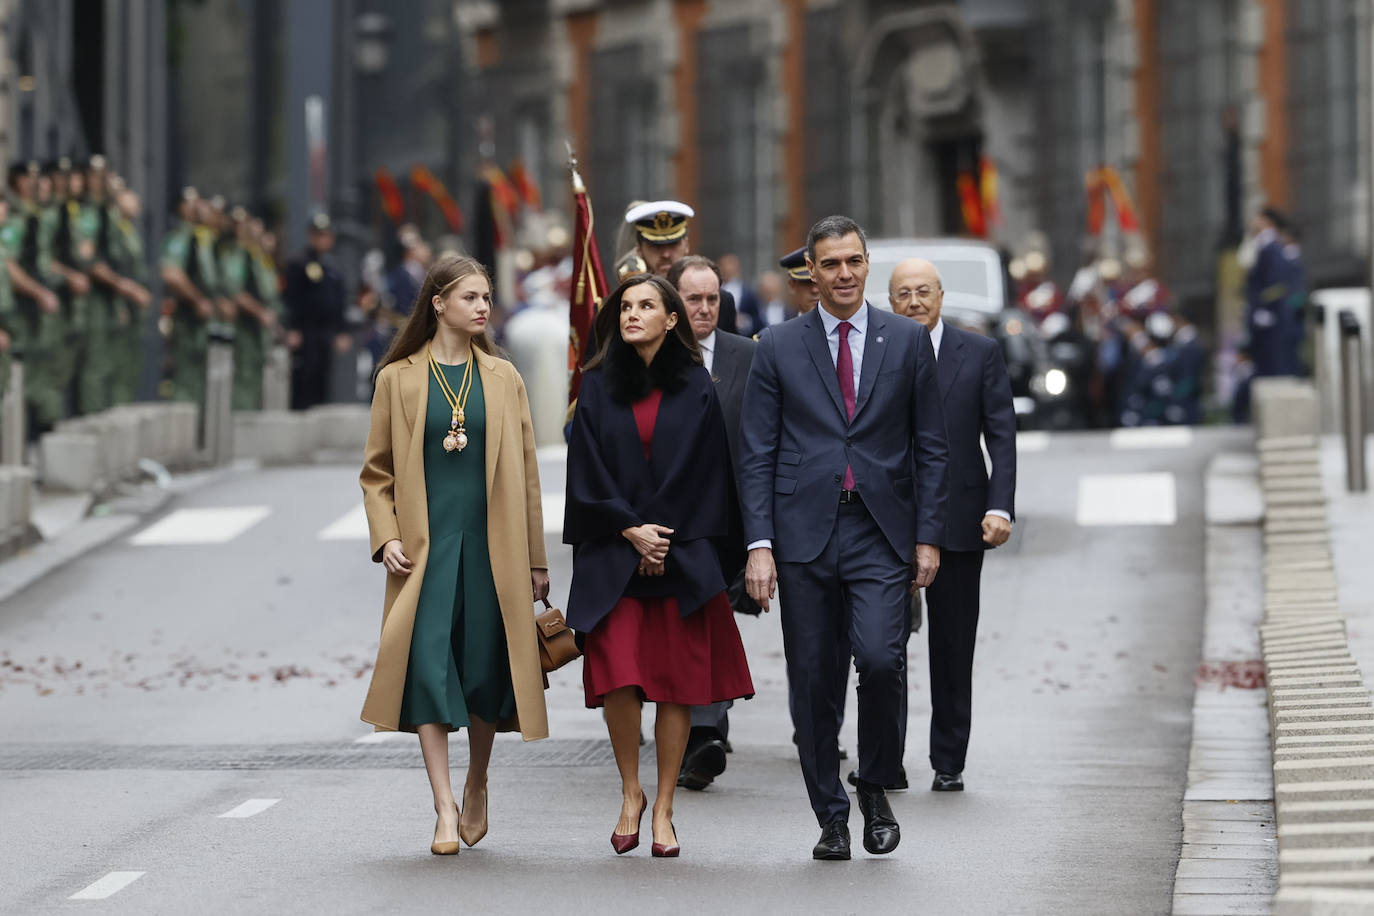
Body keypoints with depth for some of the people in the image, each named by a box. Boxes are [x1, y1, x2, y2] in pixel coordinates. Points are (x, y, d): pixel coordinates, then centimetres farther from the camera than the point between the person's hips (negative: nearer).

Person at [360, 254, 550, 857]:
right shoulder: (398, 379, 4)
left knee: (487, 666, 3)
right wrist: (386, 536, -7)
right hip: (426, 542, -2)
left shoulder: (503, 379, 8)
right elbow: (378, 471, 8)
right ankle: (445, 808, -9)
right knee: (430, 665, -11)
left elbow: (525, 472, 10)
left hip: (491, 542, 2)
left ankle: (476, 787, 26)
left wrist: (535, 559, 8)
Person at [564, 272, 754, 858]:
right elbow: (588, 473, 3)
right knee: (617, 678, -11)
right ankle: (631, 796, 8)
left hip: (683, 556, 0)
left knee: (677, 683, -2)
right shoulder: (598, 387, 8)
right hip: (612, 556, 0)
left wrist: (665, 536, -6)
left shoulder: (696, 388, 5)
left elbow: (706, 473, 2)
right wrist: (631, 530, -8)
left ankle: (663, 809, 7)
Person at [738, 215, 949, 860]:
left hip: (881, 530, -1)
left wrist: (928, 536, 1)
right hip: (804, 533, 1)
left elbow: (930, 446, 8)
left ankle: (876, 788, 6)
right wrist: (759, 543, -5)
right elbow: (757, 455, 4)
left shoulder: (907, 340, 7)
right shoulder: (778, 347, 6)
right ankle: (831, 817, 15)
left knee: (880, 658, -18)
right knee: (812, 682, 2)